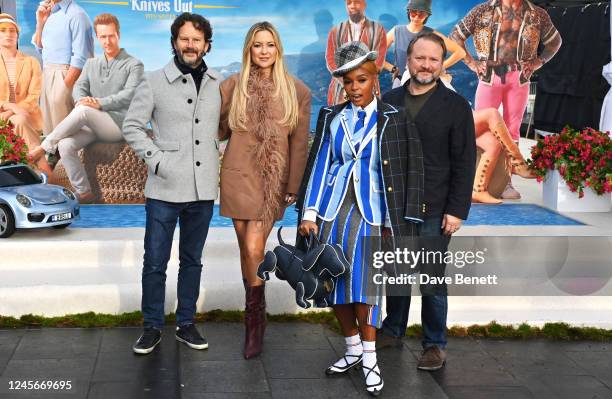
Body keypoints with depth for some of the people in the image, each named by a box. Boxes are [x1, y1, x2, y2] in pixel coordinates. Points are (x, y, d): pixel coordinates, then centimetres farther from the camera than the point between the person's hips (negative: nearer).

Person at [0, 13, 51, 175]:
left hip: (27, 115, 0)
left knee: (20, 121, -35)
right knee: (19, 121, -33)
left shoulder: (31, 62, 9)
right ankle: (43, 167, -35)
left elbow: (34, 96, -3)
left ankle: (42, 167, -33)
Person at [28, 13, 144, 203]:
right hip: (93, 124, 5)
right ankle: (83, 193, -15)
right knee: (65, 144, -25)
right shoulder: (91, 63, 19)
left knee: (83, 111, -32)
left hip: (119, 123, -5)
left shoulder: (134, 65, 2)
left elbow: (129, 95, -13)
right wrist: (82, 99, -19)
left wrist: (99, 103, -27)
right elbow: (79, 87, 6)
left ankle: (44, 147, -17)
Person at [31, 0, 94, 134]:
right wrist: (40, 21, 7)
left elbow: (80, 58, -17)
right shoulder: (48, 12, 12)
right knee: (48, 128, 12)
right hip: (47, 75, 8)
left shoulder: (76, 14, -13)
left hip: (65, 76, -8)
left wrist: (65, 87, -19)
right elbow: (39, 46, 22)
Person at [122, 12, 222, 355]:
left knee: (192, 260, 13)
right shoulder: (155, 82, -3)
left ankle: (186, 324, 25)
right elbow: (132, 126, 0)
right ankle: (153, 327, 16)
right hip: (166, 189, -3)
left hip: (204, 189, 3)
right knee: (155, 262, 3)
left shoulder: (219, 85, 5)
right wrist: (156, 159, -11)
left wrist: (222, 158, 5)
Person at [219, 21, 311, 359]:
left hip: (274, 181, -2)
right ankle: (254, 317, 24)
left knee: (254, 249, -10)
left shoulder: (297, 91, 1)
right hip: (238, 176, 2)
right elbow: (219, 130, 12)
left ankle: (254, 319, 7)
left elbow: (300, 144, 1)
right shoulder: (232, 86, 3)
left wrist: (293, 188, -1)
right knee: (246, 250, 8)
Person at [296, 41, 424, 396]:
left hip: (370, 211, -3)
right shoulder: (332, 117, 9)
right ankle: (353, 349, 20)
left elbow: (411, 171, 0)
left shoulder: (393, 119, 1)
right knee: (336, 282, 5)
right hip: (332, 209, 3)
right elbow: (319, 164, 6)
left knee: (364, 279, -13)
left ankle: (370, 359, -4)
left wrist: (395, 223, -4)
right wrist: (309, 212, -2)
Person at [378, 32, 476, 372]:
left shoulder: (455, 106, -3)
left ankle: (435, 344, 14)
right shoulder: (390, 101, 9)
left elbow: (464, 162, -5)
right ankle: (393, 330, 30)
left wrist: (457, 210, -11)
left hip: (433, 212, -4)